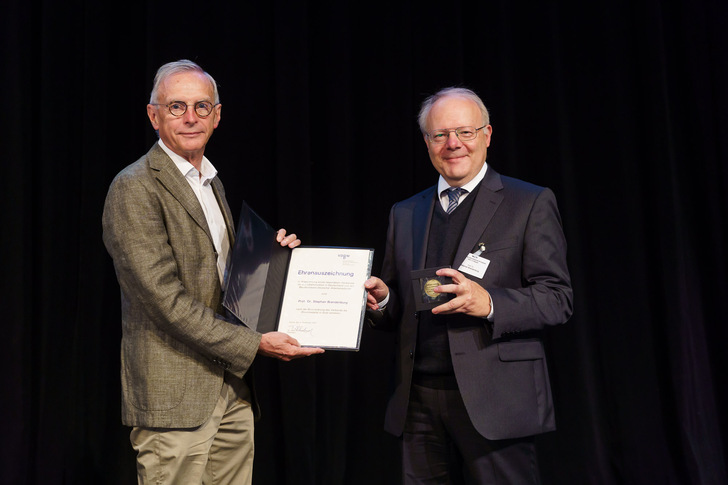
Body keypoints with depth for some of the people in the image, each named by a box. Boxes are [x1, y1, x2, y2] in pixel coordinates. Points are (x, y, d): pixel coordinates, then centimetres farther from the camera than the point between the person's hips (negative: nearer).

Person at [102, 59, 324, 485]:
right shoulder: (135, 188, -12)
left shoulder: (211, 181, 16)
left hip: (232, 386, 8)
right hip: (175, 396, -8)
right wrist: (253, 344, -17)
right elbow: (165, 298, -18)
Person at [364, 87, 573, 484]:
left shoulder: (530, 204, 1)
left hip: (494, 402, -4)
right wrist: (381, 299, -3)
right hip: (419, 403, 4)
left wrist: (489, 303, -21)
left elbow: (557, 299, -5)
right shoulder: (404, 213, 16)